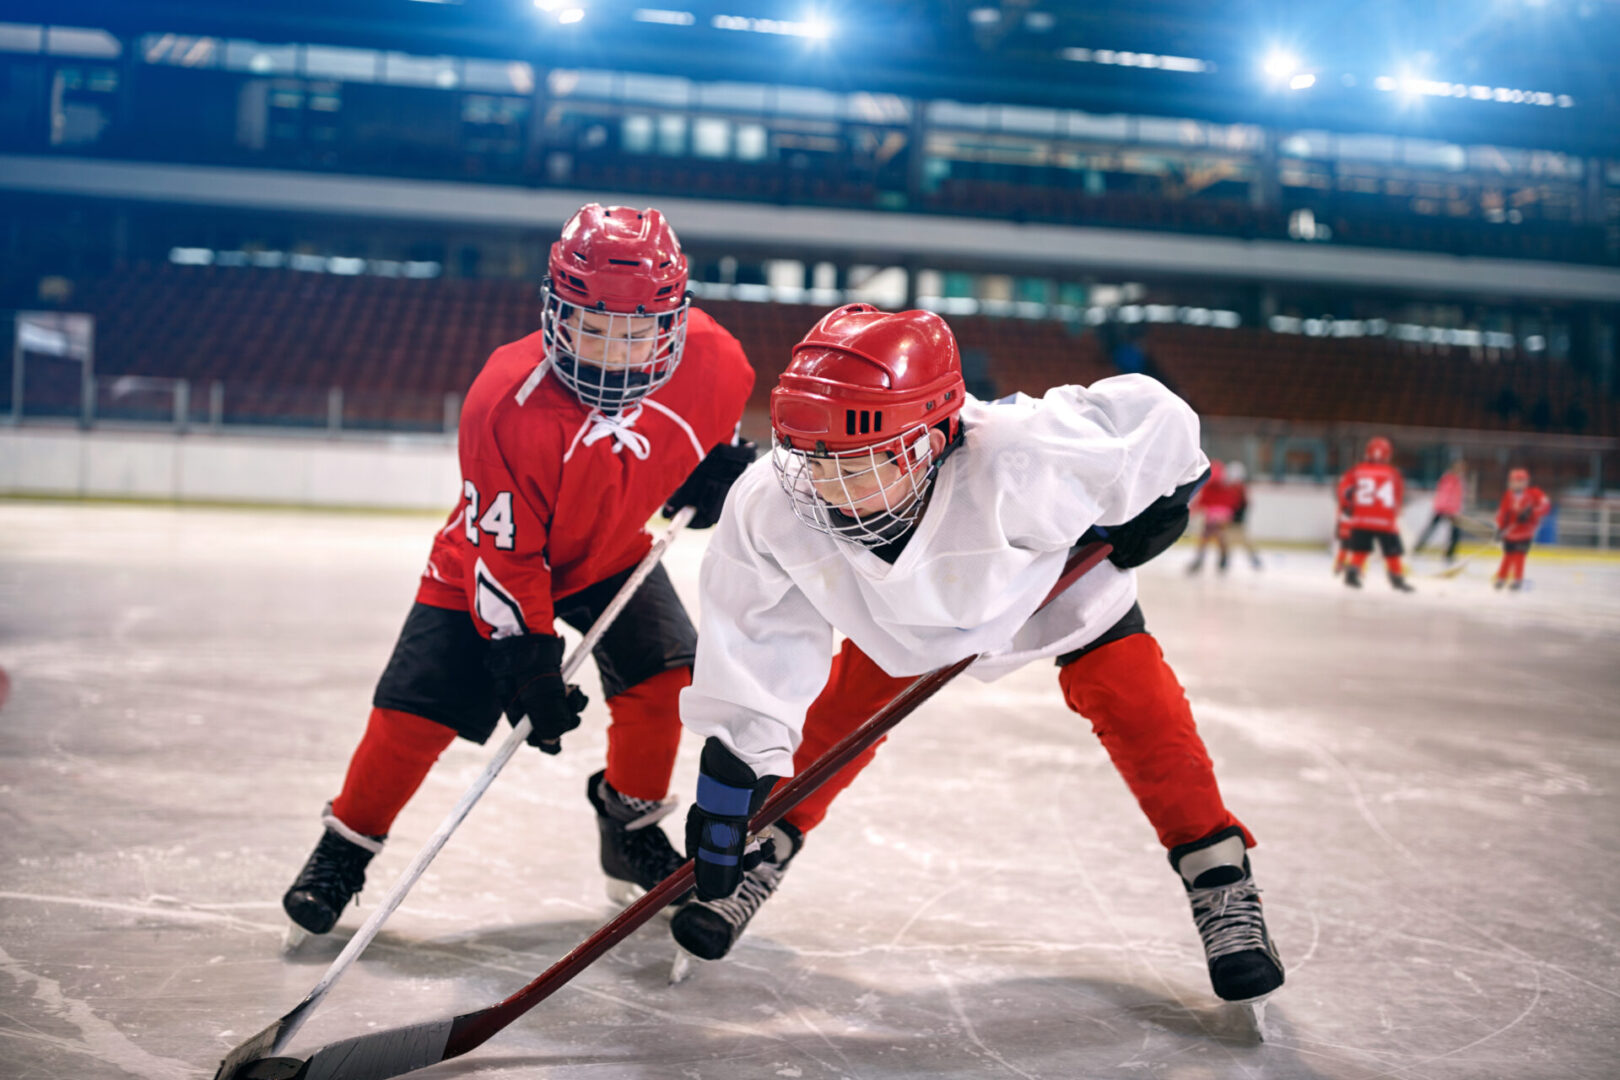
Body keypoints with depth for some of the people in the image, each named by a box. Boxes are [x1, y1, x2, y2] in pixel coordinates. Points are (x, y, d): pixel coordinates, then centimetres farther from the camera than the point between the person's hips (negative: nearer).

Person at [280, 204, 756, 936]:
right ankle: (345, 846, 16)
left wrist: (718, 467, -8)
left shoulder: (707, 356, -22)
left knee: (660, 676, -11)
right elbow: (504, 555, -27)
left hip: (613, 552, 4)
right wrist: (529, 661, -27)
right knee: (417, 711, -7)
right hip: (489, 560, -4)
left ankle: (632, 828, 16)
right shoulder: (506, 403, -34)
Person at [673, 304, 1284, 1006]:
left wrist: (1148, 512, -16)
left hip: (1062, 584, -2)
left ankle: (1219, 884, 4)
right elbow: (754, 646, -24)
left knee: (1140, 710, -13)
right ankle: (763, 856, 23)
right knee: (836, 715, -1)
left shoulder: (1012, 462, -48)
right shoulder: (769, 508, -35)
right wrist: (732, 765, -24)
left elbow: (1150, 418, -33)